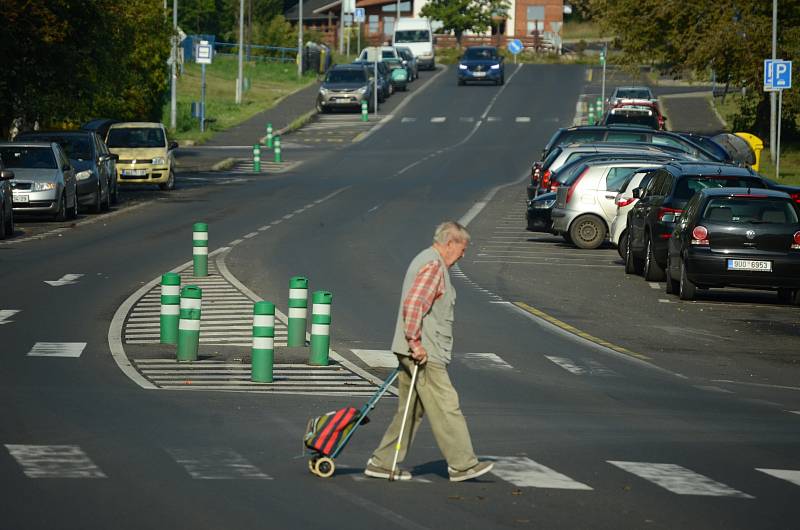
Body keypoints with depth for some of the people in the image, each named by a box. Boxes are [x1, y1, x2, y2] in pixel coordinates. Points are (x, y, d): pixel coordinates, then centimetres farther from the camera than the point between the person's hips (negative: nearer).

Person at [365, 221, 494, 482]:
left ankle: (382, 463, 13)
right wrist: (415, 342, -23)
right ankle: (462, 465, -4)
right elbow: (413, 304, -25)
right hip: (425, 353, -11)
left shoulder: (425, 261, 21)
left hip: (417, 352, 11)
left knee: (410, 410, 12)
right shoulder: (433, 266, -14)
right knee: (445, 407, -7)